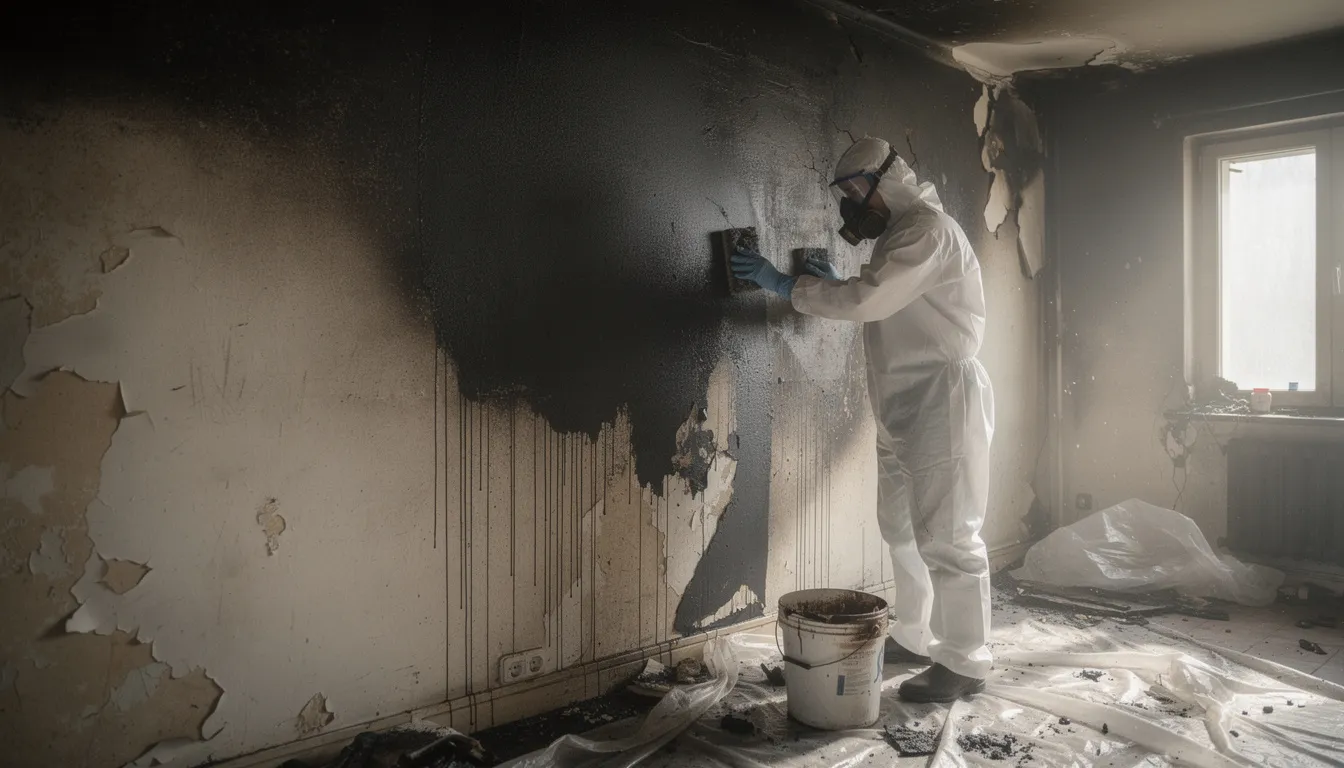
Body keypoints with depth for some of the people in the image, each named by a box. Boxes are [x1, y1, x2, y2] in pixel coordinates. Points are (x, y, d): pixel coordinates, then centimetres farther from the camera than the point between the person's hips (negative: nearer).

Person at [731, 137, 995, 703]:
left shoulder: (928, 231, -14)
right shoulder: (899, 233, 17)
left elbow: (866, 299, -24)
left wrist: (787, 286, -15)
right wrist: (835, 288, 8)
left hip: (944, 400, -10)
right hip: (903, 407, 10)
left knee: (946, 536, -4)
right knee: (903, 527, 16)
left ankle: (965, 663, 7)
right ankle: (915, 639, 29)